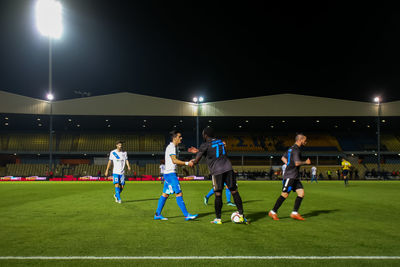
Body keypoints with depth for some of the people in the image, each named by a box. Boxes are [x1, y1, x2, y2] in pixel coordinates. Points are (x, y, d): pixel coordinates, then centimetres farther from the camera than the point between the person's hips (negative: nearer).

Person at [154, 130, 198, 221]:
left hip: (168, 174, 10)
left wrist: (188, 163, 13)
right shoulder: (171, 147, -11)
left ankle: (157, 214, 13)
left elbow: (175, 162, 21)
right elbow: (174, 160, -21)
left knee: (165, 194, 11)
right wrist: (187, 163, -18)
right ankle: (186, 215, -8)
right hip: (171, 173, -10)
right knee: (179, 194, -9)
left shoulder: (172, 147, 20)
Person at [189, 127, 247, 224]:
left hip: (217, 171, -4)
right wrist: (198, 151, 39)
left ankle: (218, 219, 11)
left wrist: (192, 161, 28)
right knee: (234, 192, 3)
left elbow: (196, 161, 5)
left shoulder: (205, 145, 1)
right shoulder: (220, 141, 20)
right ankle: (241, 216, 1)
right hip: (228, 168, 4)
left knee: (218, 194, 3)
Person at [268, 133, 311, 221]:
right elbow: (297, 163, -26)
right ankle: (273, 212, 4)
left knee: (301, 193, 1)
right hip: (290, 176, -10)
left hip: (295, 177, 10)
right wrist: (306, 162, -9)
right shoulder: (295, 149, -15)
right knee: (285, 194, -6)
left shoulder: (292, 148, 16)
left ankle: (295, 213, 4)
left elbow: (283, 158, 26)